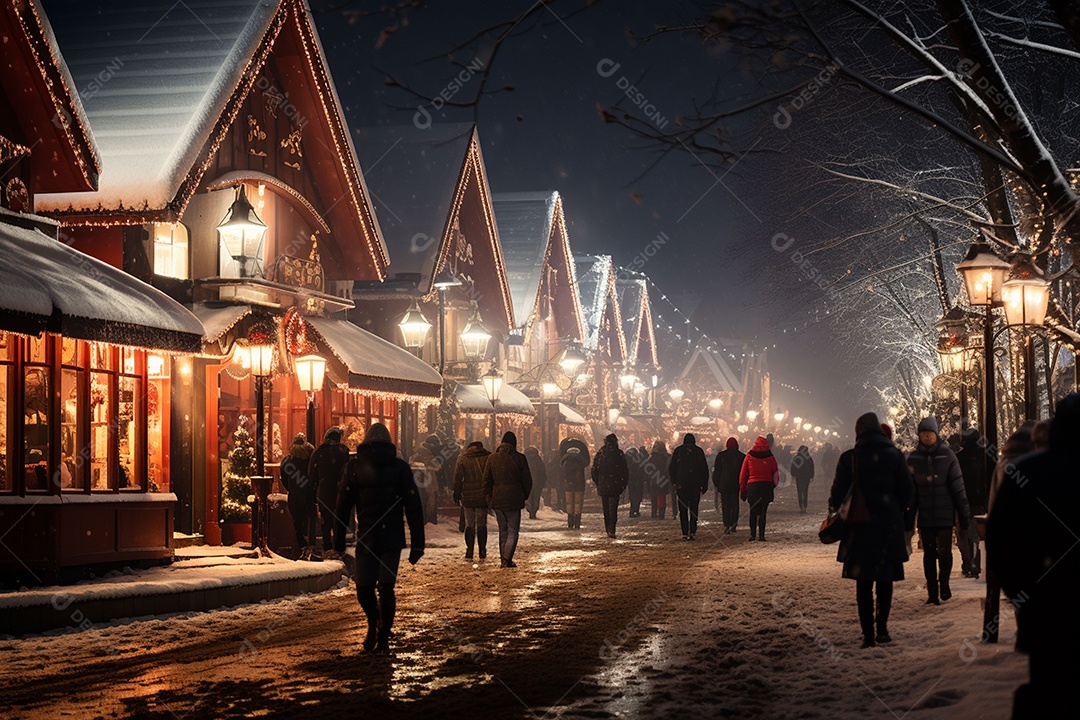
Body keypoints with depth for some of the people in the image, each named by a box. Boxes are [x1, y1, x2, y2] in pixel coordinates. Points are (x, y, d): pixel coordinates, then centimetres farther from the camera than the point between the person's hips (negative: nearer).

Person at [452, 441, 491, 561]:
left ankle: (469, 552, 2)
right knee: (482, 525, 8)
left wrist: (456, 495, 10)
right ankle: (482, 552, 7)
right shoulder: (488, 457, 1)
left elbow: (457, 479, 2)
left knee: (469, 525, 6)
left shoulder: (462, 459, 1)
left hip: (468, 497, 0)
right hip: (483, 497, 0)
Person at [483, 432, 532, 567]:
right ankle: (507, 558, -12)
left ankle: (503, 559, 14)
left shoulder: (492, 458, 3)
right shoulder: (519, 458, -5)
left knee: (502, 530, 15)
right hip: (514, 500, -3)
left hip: (497, 500, 3)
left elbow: (486, 480, 6)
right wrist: (524, 496, 13)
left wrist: (489, 497, 13)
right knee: (513, 531, 2)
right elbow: (527, 481, 0)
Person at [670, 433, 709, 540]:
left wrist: (674, 482, 12)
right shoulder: (699, 451, 2)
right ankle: (693, 531, -3)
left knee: (683, 509, 4)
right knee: (694, 509, 7)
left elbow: (671, 469, 4)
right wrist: (704, 485, 8)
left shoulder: (678, 451, 3)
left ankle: (685, 533, -2)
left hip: (681, 484, 0)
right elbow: (705, 469, 3)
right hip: (695, 485, 0)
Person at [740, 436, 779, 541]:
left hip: (752, 485, 0)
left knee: (753, 512, 10)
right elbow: (775, 473, 4)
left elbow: (743, 473, 5)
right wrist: (774, 485, 18)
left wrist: (742, 489, 10)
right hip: (766, 485, 0)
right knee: (763, 511, 2)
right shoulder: (770, 457, 2)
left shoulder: (749, 456, 3)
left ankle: (752, 535, 5)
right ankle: (761, 535, -5)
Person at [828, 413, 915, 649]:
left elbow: (838, 492, -4)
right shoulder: (894, 455, -1)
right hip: (890, 526, 1)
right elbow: (908, 490, 1)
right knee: (885, 578, 14)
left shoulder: (849, 458, -6)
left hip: (860, 527, -1)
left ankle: (868, 633, 2)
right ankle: (882, 626, 6)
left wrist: (835, 508, 16)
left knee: (864, 581, 5)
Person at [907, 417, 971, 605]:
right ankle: (932, 592, 13)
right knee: (929, 553, 5)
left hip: (945, 514, -2)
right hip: (925, 516, 2)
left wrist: (964, 513, -2)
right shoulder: (914, 458, 4)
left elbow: (957, 486, 0)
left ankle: (944, 583, 16)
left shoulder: (947, 455, -2)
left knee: (944, 551, -8)